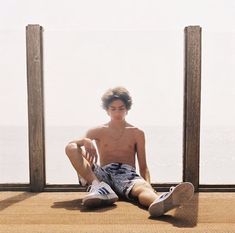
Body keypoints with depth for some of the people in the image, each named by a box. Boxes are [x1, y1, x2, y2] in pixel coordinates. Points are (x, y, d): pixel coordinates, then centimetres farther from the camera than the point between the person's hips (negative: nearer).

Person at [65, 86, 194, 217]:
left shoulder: (137, 133, 17)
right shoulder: (98, 131, 18)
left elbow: (143, 167, 13)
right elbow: (71, 144, 5)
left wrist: (148, 184, -11)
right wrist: (86, 141, -21)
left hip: (127, 173, -1)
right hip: (103, 173, 1)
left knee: (141, 187, -38)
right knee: (71, 148, -22)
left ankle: (159, 202, -74)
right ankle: (98, 186, -42)